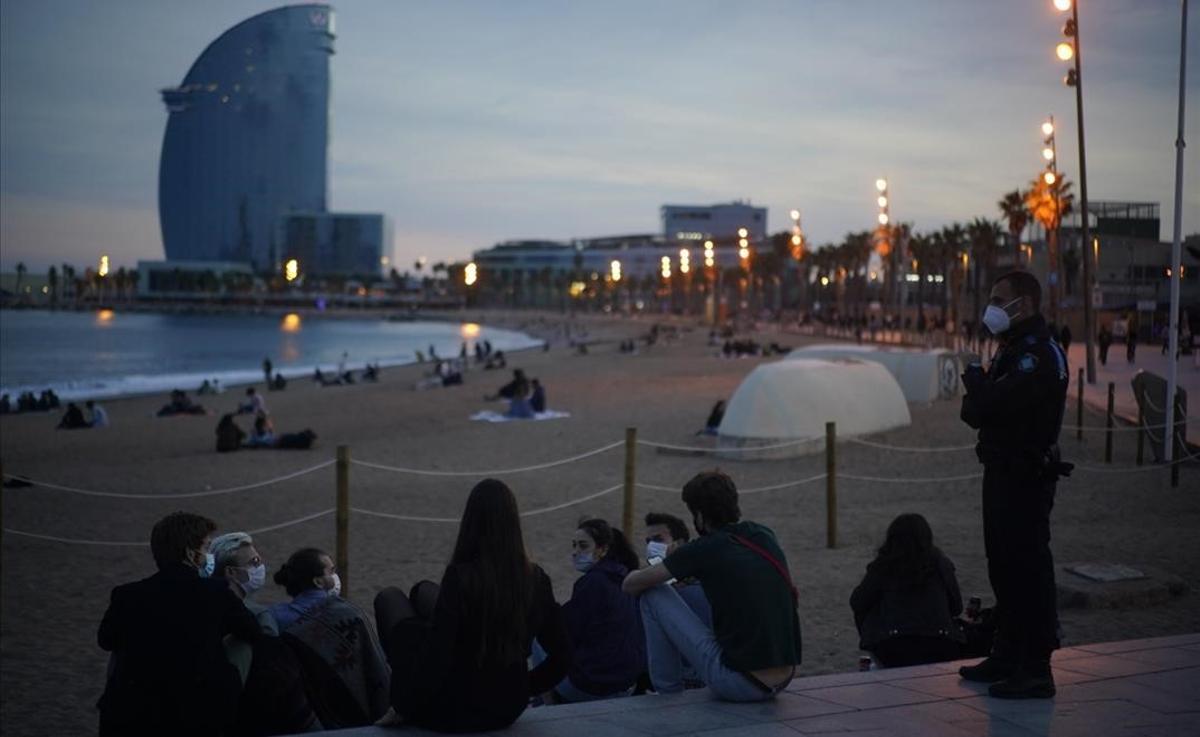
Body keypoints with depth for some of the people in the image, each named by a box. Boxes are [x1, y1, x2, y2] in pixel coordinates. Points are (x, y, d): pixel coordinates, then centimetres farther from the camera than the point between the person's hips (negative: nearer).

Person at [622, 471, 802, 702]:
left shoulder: (705, 549, -8)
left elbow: (632, 585, 1)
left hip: (739, 683, -6)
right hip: (784, 682, 7)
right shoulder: (765, 536, 9)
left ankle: (669, 695, 16)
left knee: (654, 595, 4)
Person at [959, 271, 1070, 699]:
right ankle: (1007, 658, 27)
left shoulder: (1040, 355, -17)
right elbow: (978, 411, 18)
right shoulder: (1013, 351, 17)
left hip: (1025, 481, -10)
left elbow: (992, 404, -25)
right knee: (1005, 568, 16)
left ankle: (1036, 670, -2)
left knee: (1028, 569, -7)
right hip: (1004, 473, 10)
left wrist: (974, 378, -6)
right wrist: (978, 392, -3)